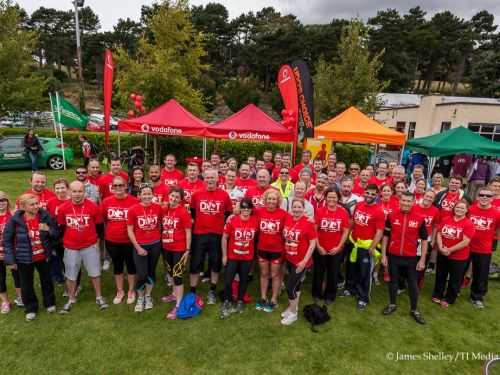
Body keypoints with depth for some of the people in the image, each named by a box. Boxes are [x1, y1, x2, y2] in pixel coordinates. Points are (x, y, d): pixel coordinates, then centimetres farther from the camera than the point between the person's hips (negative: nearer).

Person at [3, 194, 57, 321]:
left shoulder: (45, 216, -12)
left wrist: (48, 229, -23)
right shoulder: (15, 220, -16)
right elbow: (7, 240, -7)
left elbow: (56, 232, -1)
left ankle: (49, 303, 41)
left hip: (43, 256, 1)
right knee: (27, 285, 14)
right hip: (24, 258, -1)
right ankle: (31, 308, 35)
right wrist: (10, 259, -8)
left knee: (46, 280, 19)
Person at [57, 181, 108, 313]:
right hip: (70, 248, 1)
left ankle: (99, 297, 27)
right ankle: (71, 300, 34)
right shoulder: (62, 208, -9)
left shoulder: (93, 207, -13)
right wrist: (65, 240, 13)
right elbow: (61, 227, 7)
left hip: (90, 246, -1)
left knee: (95, 273, 9)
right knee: (70, 275, 13)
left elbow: (99, 225, 2)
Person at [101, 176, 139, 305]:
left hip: (129, 240, -3)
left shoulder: (134, 201, -15)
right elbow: (102, 220, 10)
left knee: (131, 265, 13)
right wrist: (105, 233, 13)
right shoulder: (106, 201, -3)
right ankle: (120, 291, 35)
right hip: (112, 241, 3)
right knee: (117, 266, 18)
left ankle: (131, 291, 31)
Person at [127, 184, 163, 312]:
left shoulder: (158, 208, -6)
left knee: (151, 272, 15)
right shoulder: (133, 209, -11)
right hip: (140, 246, -2)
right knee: (142, 274, -2)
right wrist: (138, 247, -9)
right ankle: (140, 298, 25)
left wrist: (159, 238, 6)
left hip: (155, 245, 2)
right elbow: (130, 230, -6)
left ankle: (148, 296, 36)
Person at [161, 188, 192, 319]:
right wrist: (161, 243, 11)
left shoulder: (183, 212, -15)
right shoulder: (164, 210, 2)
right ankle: (175, 294, 43)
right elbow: (162, 227, 13)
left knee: (177, 275, -3)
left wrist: (187, 250, -12)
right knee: (172, 273, 23)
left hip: (179, 249, -7)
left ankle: (178, 306, 7)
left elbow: (188, 233, -12)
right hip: (166, 247, 7)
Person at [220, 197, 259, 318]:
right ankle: (227, 302, 24)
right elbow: (224, 238, -6)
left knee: (243, 280, 16)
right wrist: (224, 255, -5)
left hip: (248, 257, 2)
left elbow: (257, 236, 4)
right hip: (232, 256, -2)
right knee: (228, 280, 0)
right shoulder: (232, 220, -15)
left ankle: (240, 301, 38)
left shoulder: (256, 220, -11)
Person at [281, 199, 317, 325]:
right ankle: (293, 306, 41)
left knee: (289, 287, -1)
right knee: (296, 284, 23)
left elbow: (313, 243, -14)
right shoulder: (287, 219, -3)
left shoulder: (308, 223, -18)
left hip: (301, 261, -5)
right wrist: (284, 253, 8)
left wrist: (305, 260, -17)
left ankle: (293, 313, 20)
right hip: (289, 259, 5)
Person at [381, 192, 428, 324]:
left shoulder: (420, 218, -8)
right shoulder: (391, 216, -6)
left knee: (412, 284, 11)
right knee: (393, 281, 15)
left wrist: (422, 259, -1)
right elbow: (386, 236, 2)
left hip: (411, 257, -1)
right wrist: (383, 255, 1)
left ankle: (414, 310, 28)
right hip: (393, 256, 1)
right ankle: (392, 305, 33)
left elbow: (424, 239, 0)